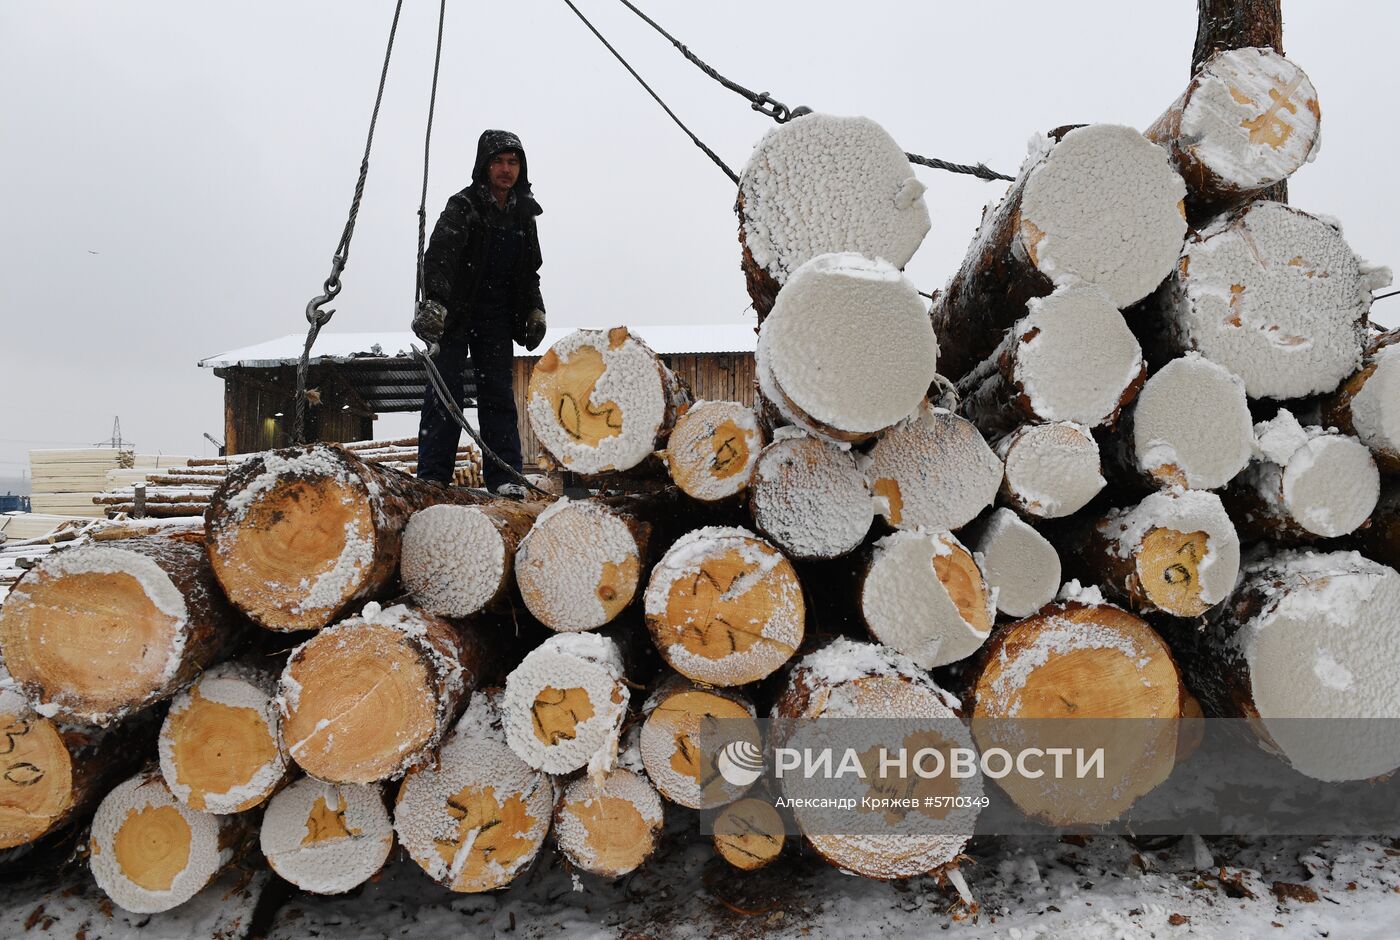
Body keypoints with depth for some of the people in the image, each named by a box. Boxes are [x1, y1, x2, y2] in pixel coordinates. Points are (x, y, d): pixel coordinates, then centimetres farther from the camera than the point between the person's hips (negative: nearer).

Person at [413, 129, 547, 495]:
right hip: (454, 313, -4)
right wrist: (434, 301, -38)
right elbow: (439, 255, -23)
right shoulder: (462, 207, -8)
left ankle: (503, 476, 4)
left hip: (498, 318, 5)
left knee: (499, 393, 2)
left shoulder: (523, 214, 11)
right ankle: (434, 476, -2)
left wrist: (535, 310, 13)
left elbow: (530, 271, 23)